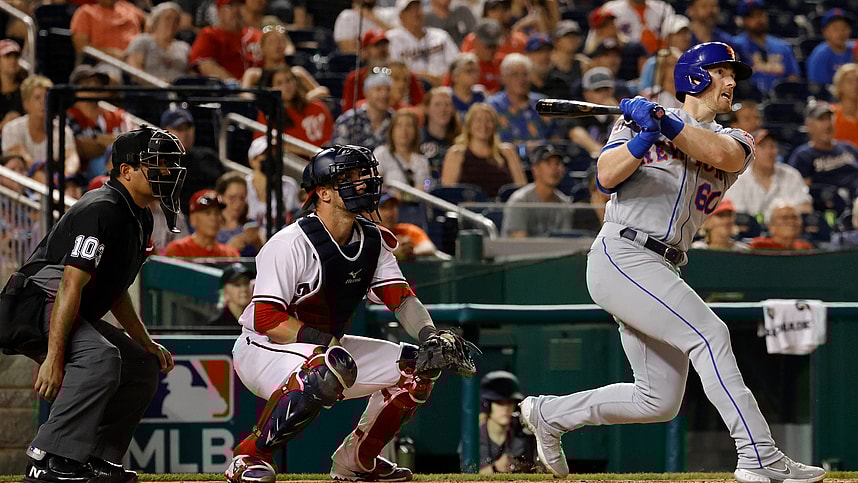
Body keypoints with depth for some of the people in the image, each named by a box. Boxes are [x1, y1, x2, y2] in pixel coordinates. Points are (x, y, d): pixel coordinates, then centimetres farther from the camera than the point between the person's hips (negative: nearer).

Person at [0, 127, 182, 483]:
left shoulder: (140, 219, 13)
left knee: (144, 367, 13)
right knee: (100, 356, -34)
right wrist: (53, 357, -33)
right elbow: (71, 284, -27)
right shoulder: (102, 209, -19)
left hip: (77, 317, 11)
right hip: (34, 306, -11)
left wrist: (146, 343, 18)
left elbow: (114, 290, 25)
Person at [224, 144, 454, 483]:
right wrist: (328, 341, -31)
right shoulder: (291, 244, -23)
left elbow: (401, 298, -2)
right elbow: (266, 320, -26)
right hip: (263, 350, -8)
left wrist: (430, 337, -22)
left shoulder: (372, 241, 1)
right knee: (330, 367, -40)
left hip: (327, 346, 8)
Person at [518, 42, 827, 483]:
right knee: (709, 333, -23)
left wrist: (667, 123, -16)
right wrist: (647, 133, -19)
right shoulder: (641, 116, 7)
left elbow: (721, 154, -9)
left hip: (662, 273, 7)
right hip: (621, 256, -7)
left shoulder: (735, 140, 17)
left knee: (660, 402, 6)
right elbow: (607, 176, -7)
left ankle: (549, 414, 24)